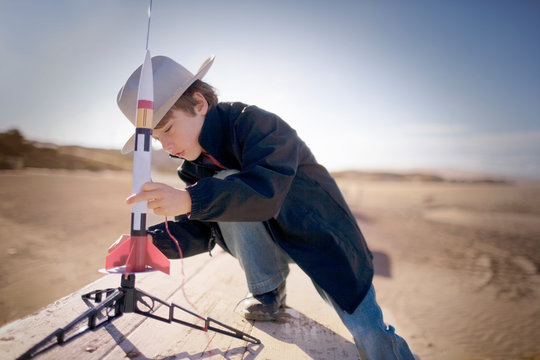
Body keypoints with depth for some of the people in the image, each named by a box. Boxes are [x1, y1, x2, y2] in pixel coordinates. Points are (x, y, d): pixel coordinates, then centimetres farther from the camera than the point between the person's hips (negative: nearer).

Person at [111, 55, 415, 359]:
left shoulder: (253, 122, -23)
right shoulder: (196, 167, -2)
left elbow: (267, 190, -39)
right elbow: (200, 228, -5)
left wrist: (190, 200, -47)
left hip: (319, 234, -4)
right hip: (270, 243, 5)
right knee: (227, 191, -26)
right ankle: (268, 290, -7)